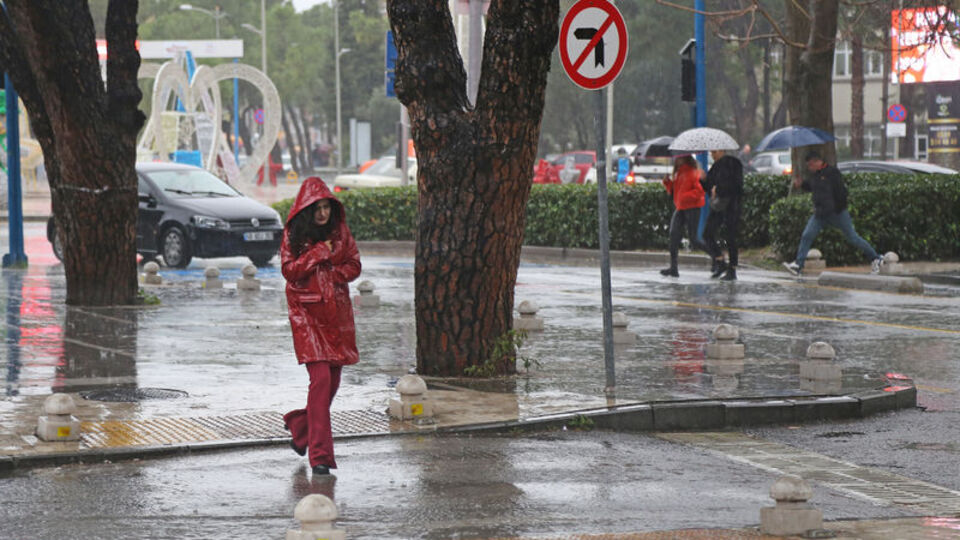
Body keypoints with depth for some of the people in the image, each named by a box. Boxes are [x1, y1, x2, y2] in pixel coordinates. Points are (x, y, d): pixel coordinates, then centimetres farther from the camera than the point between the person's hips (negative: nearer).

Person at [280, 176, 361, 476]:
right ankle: (320, 455, -14)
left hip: (337, 310, 4)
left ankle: (301, 426, 36)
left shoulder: (340, 230, 7)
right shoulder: (294, 234, -2)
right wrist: (319, 254, -15)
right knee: (320, 378, -14)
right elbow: (289, 270, -9)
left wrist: (334, 274, -10)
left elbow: (354, 265, 8)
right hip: (308, 312, -4)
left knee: (333, 379, 9)